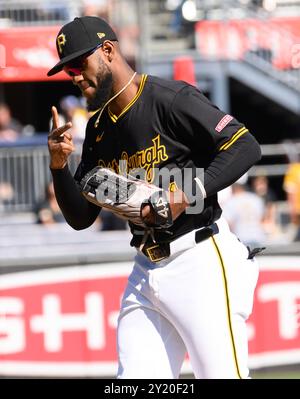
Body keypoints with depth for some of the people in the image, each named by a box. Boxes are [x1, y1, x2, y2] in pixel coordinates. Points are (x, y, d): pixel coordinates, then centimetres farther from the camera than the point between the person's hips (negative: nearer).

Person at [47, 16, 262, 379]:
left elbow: (246, 146, -16)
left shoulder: (170, 99, -9)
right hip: (146, 272, 8)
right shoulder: (98, 129, 14)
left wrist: (190, 194, -22)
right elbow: (80, 219, 15)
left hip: (200, 262, -8)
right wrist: (58, 167, -1)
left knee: (222, 375, -12)